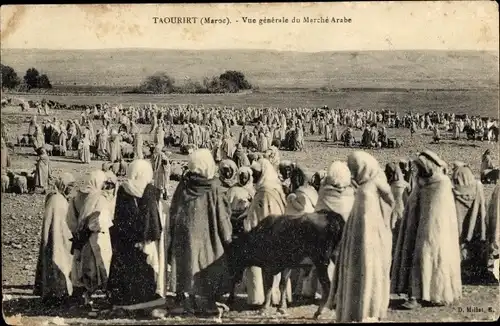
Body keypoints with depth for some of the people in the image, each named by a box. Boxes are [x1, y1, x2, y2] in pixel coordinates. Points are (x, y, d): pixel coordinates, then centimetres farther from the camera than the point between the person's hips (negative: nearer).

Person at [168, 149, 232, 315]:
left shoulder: (183, 186, -3)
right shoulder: (213, 188, -13)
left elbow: (173, 212, 4)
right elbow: (222, 215, -9)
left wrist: (174, 235, 14)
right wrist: (227, 237, 1)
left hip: (185, 234, 3)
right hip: (208, 236, -3)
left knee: (188, 264, 11)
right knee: (211, 267, 9)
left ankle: (188, 299, 12)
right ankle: (209, 302, 11)